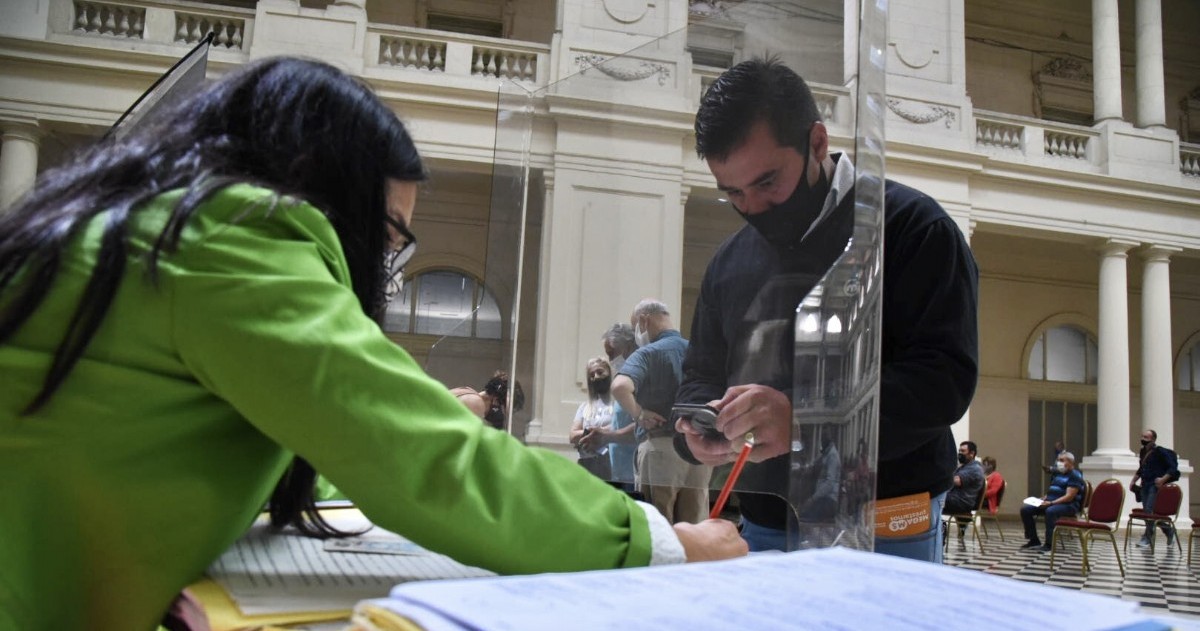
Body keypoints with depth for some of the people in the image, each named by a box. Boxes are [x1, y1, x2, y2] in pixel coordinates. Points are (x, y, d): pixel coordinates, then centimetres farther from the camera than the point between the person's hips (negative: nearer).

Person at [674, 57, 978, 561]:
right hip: (762, 528, 5)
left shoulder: (911, 226, -8)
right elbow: (700, 376, 18)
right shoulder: (730, 261, 11)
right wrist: (699, 430, -7)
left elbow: (945, 374, -17)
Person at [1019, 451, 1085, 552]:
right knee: (1025, 509, -8)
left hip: (1068, 505, -8)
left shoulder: (1075, 475, -7)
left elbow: (1069, 497, -17)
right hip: (1050, 502, 9)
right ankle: (1034, 540, -3)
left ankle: (1049, 544, -33)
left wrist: (1051, 503, -25)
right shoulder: (1057, 474, 19)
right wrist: (1042, 499, 6)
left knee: (1050, 511, -40)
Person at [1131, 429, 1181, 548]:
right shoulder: (1143, 452, 15)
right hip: (1145, 485, 8)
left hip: (1156, 486, -8)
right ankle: (1169, 530, 22)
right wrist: (1134, 481, 21)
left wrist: (1163, 479, -22)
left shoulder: (1161, 452, -8)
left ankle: (1147, 538, -5)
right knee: (1147, 511, 5)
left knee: (1149, 510, -13)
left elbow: (1173, 468, -11)